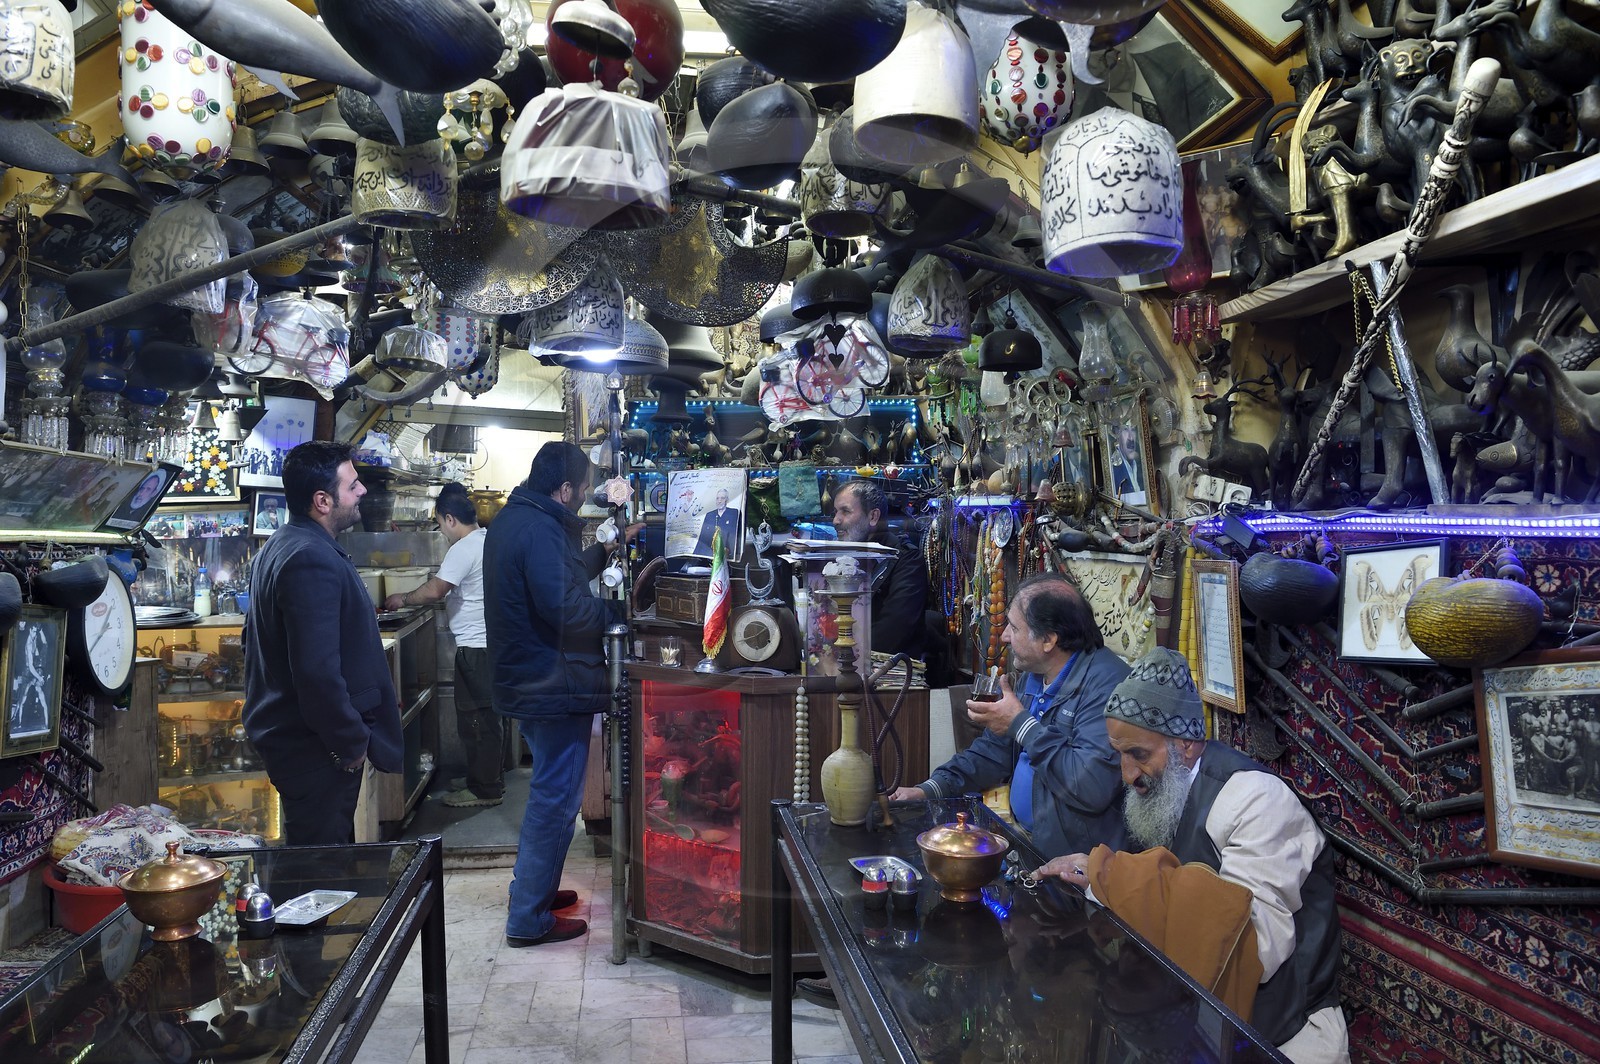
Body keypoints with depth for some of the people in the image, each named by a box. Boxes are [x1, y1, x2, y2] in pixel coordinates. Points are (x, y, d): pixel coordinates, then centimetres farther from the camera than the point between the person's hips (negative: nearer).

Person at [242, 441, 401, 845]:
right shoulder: (313, 561, -24)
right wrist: (352, 744, -18)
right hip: (316, 750, -11)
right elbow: (318, 672, -29)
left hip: (283, 731, 11)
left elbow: (260, 639, 22)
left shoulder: (276, 548, 12)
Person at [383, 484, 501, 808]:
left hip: (476, 646, -10)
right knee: (486, 716, 18)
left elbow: (434, 590, -24)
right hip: (491, 640, 10)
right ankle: (488, 778, 28)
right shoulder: (487, 538, 12)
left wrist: (402, 599, -9)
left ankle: (484, 789, 7)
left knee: (476, 717, -1)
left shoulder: (464, 549, -19)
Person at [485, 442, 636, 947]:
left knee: (550, 792, 23)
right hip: (555, 688, -11)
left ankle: (536, 889, 36)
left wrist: (610, 546, 21)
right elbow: (567, 610, -29)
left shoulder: (511, 519, 11)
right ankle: (529, 919, 9)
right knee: (556, 798, 0)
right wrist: (618, 609, -13)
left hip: (526, 681, 11)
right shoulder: (540, 530, -23)